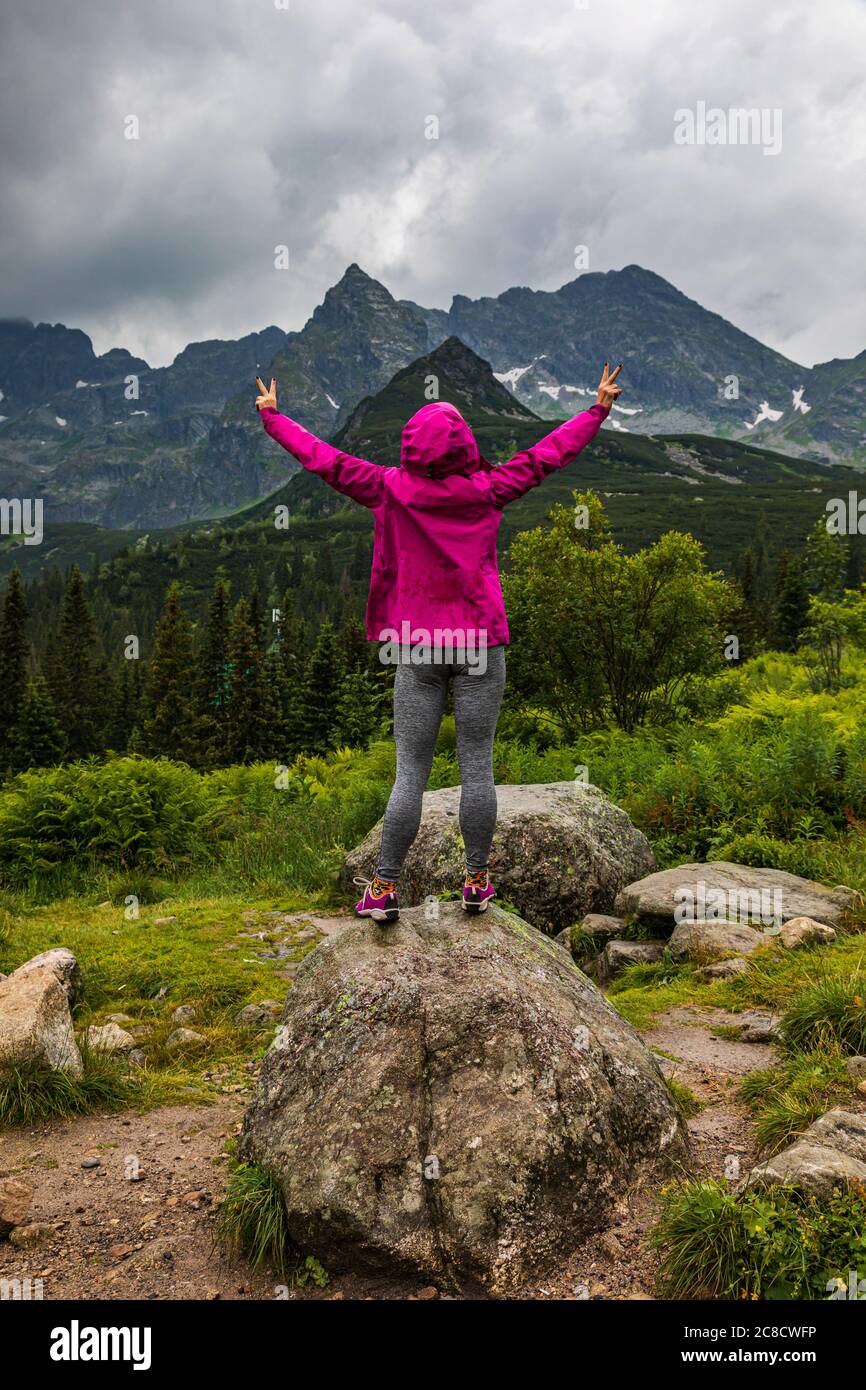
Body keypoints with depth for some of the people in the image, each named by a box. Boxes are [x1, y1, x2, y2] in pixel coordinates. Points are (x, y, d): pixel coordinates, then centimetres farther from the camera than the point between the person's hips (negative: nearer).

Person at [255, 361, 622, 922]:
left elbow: (325, 459, 7)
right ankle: (477, 881, 13)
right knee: (477, 767, 5)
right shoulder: (486, 490, -3)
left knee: (410, 772, 4)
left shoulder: (390, 489, -3)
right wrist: (599, 409, 20)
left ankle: (384, 889, 9)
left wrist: (273, 416, 22)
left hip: (417, 648, 1)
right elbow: (547, 455, 7)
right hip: (480, 644, 0)